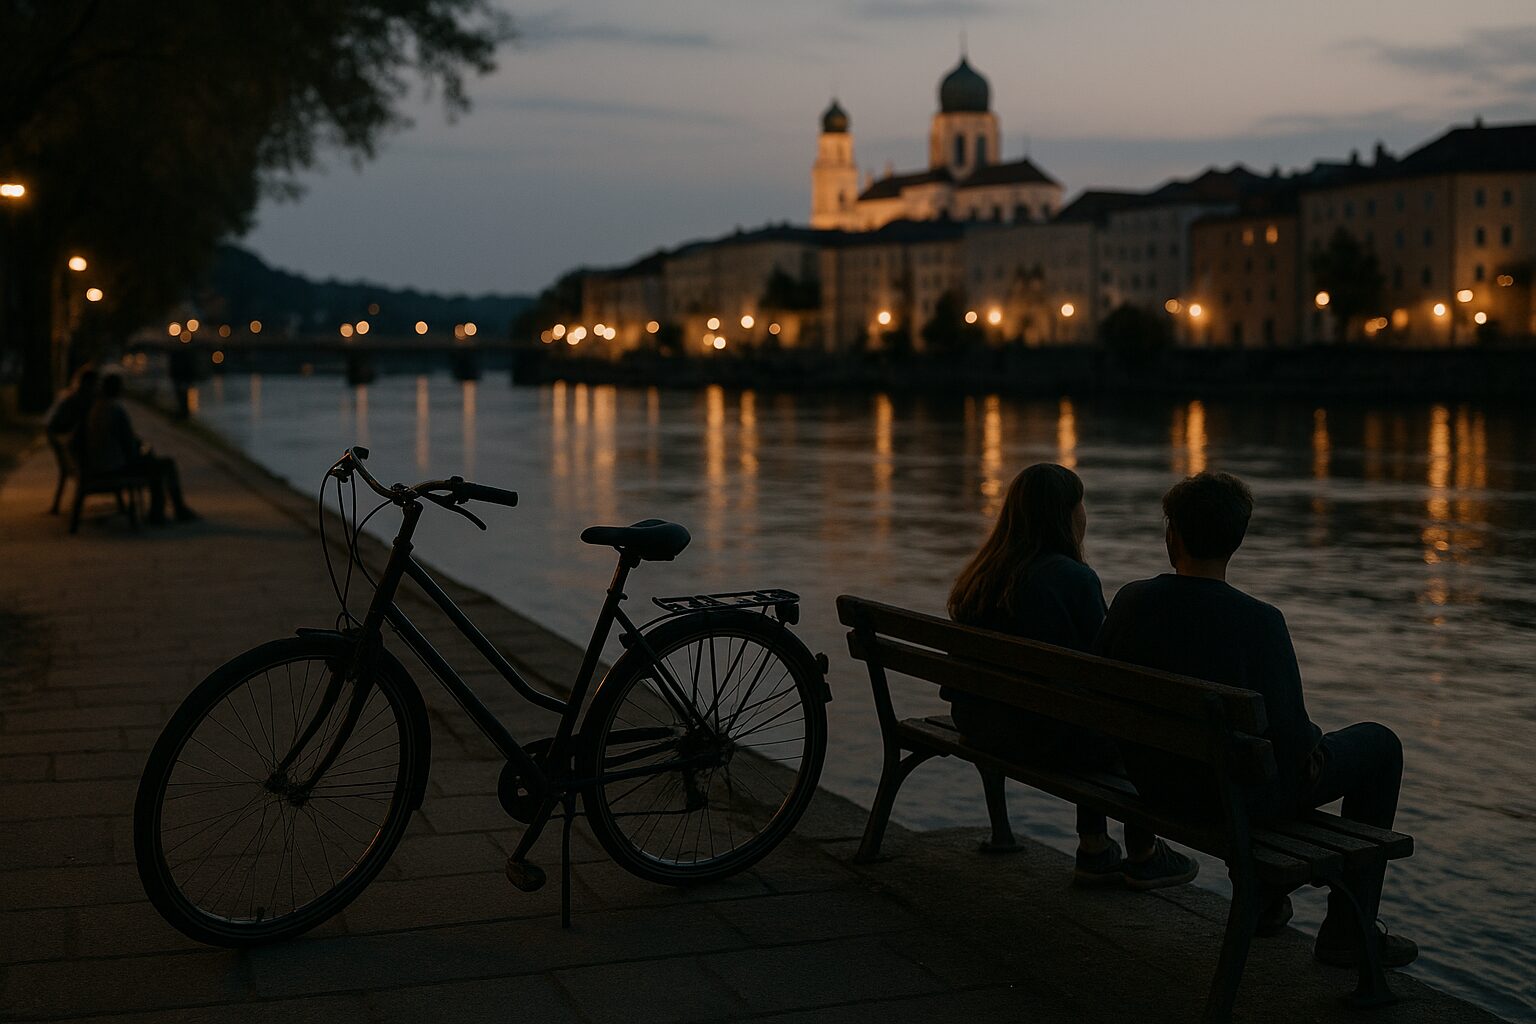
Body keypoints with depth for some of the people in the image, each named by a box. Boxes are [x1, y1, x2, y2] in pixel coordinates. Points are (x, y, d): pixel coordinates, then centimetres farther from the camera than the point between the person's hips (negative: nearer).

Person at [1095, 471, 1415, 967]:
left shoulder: (1132, 600, -9)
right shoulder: (1258, 621, -24)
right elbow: (1291, 736, -21)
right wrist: (1314, 748, 3)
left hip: (1154, 782, 6)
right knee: (1379, 745, 18)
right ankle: (1347, 932, 20)